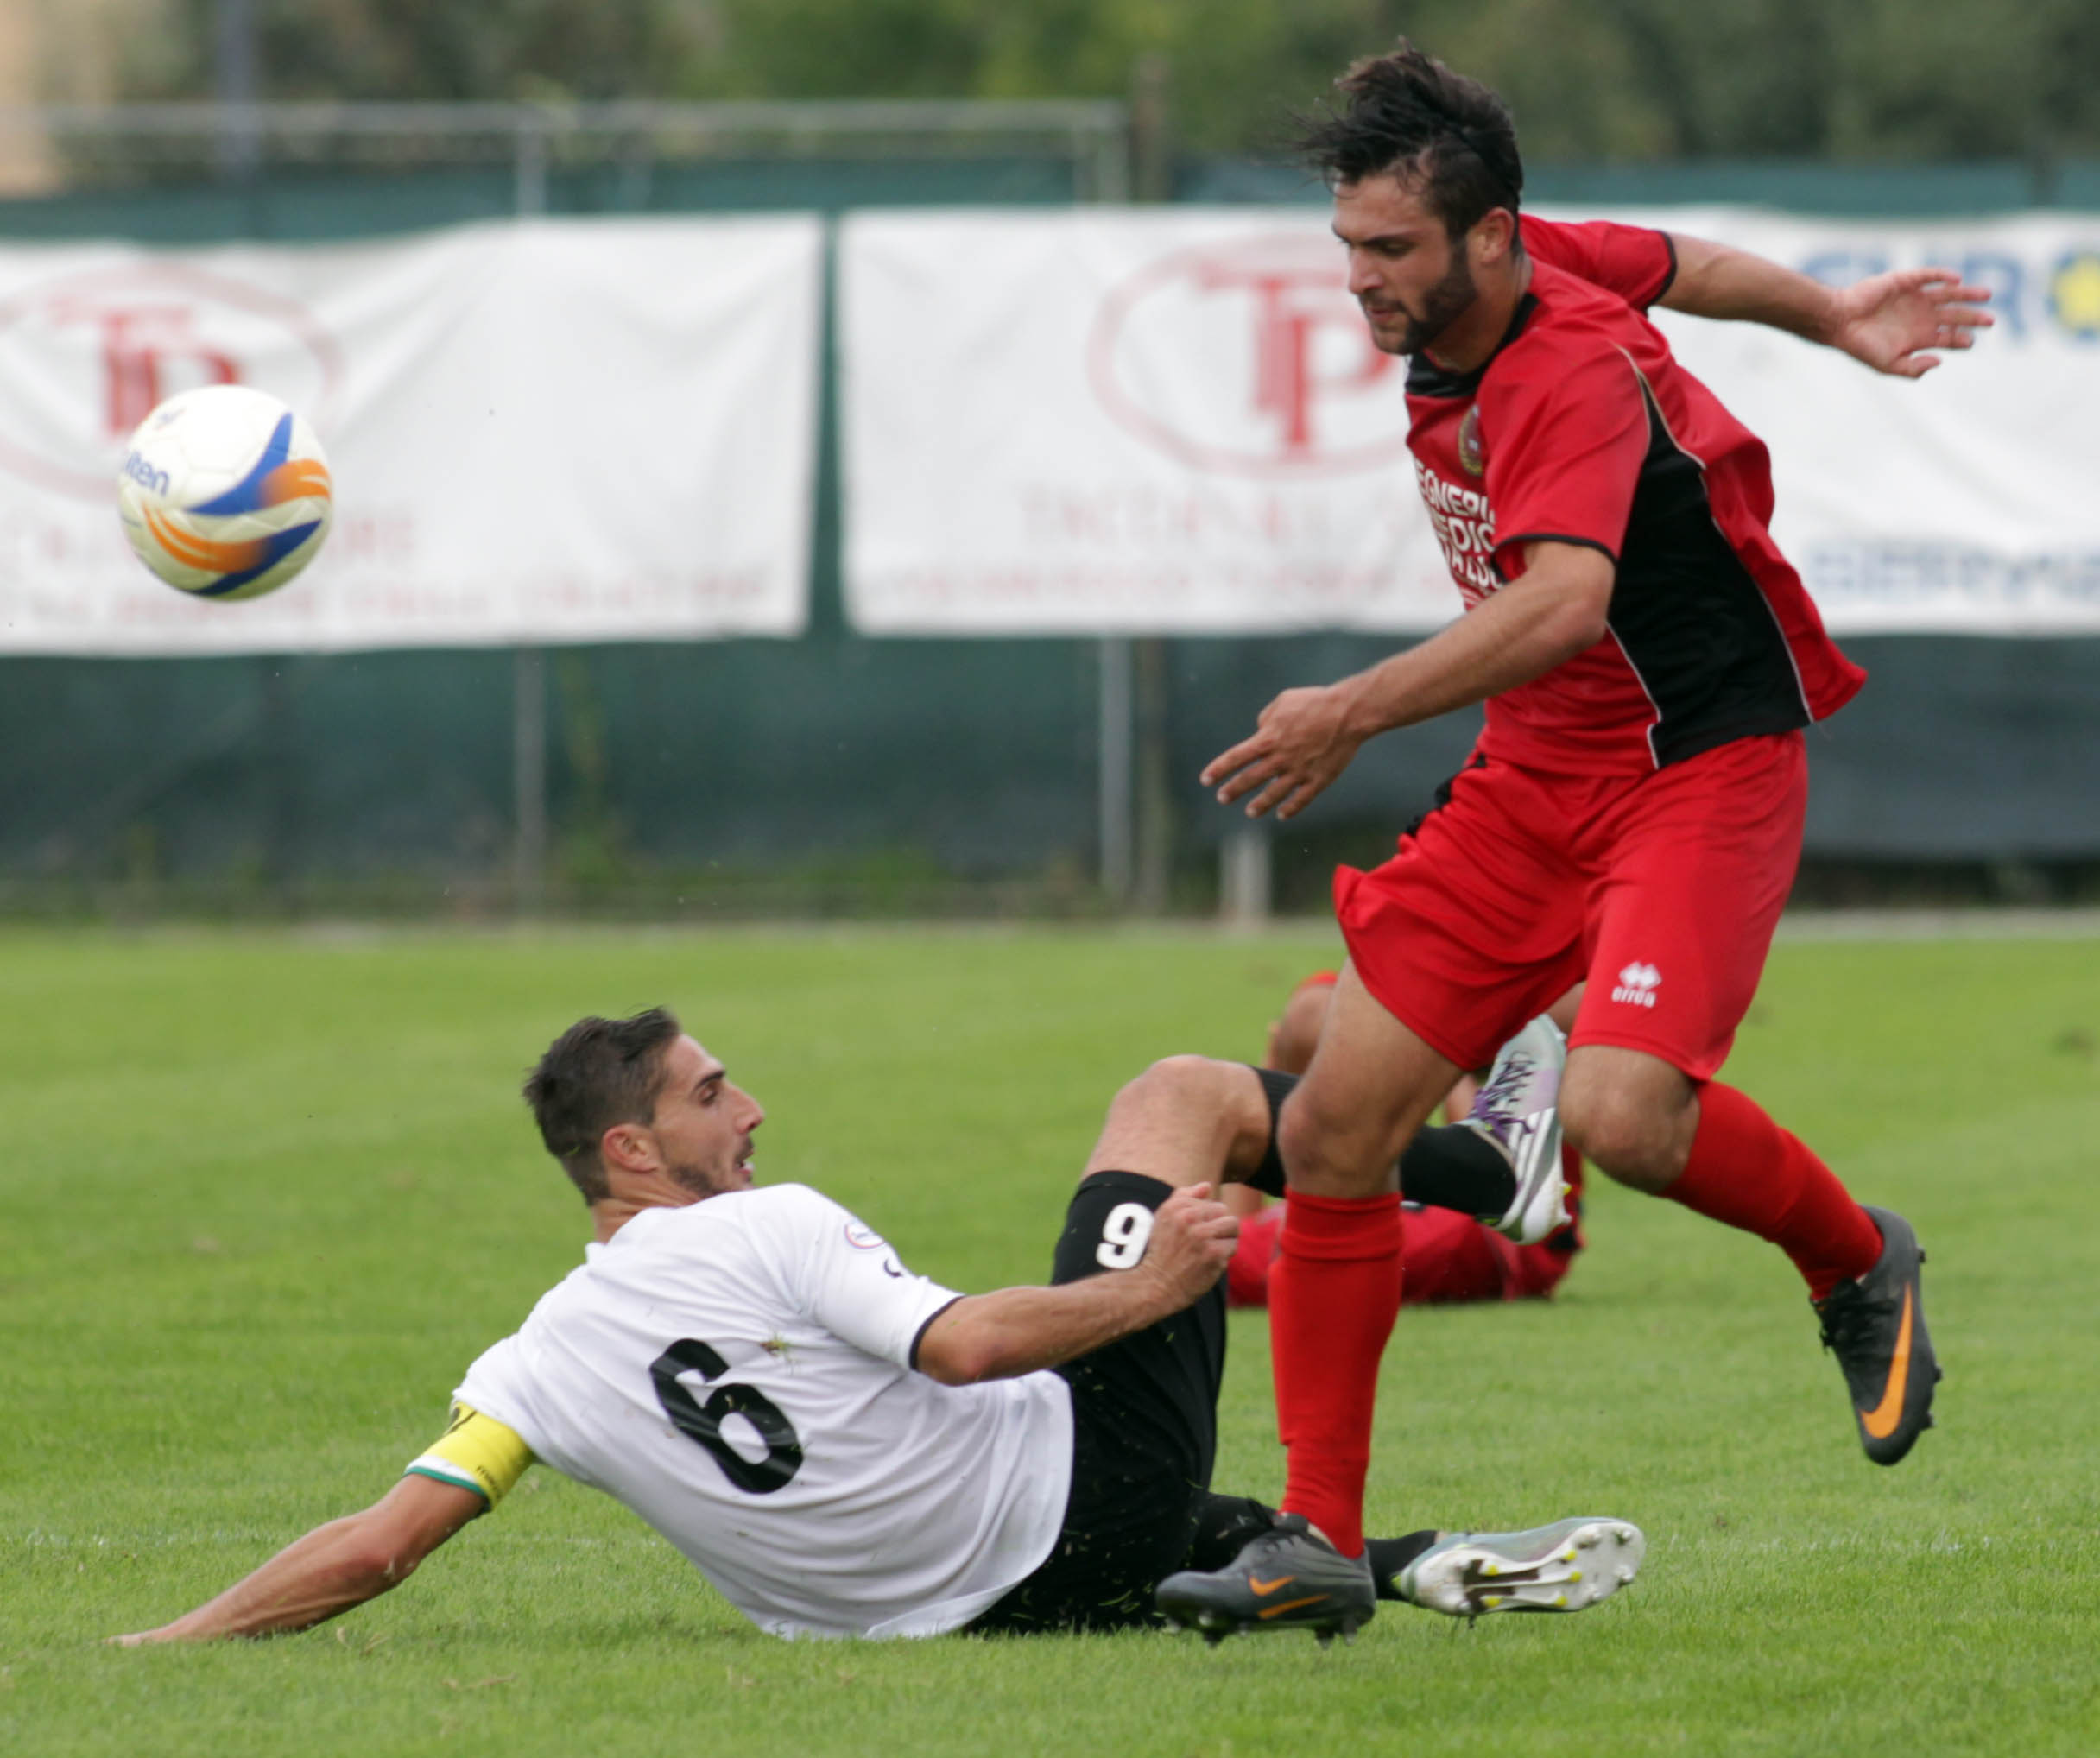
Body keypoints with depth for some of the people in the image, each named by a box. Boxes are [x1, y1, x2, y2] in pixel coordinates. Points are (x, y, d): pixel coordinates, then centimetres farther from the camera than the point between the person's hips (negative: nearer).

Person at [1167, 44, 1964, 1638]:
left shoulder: (1571, 373, -25)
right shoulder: (1455, 318, 1)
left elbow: (1565, 600, -42)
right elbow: (1679, 264, 19)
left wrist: (1356, 714, -49)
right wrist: (1831, 316, 31)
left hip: (1699, 763, -8)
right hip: (1532, 777, 8)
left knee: (1623, 1111, -30)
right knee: (1334, 1122, -3)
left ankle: (1858, 1264, 2)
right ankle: (1320, 1535, 4)